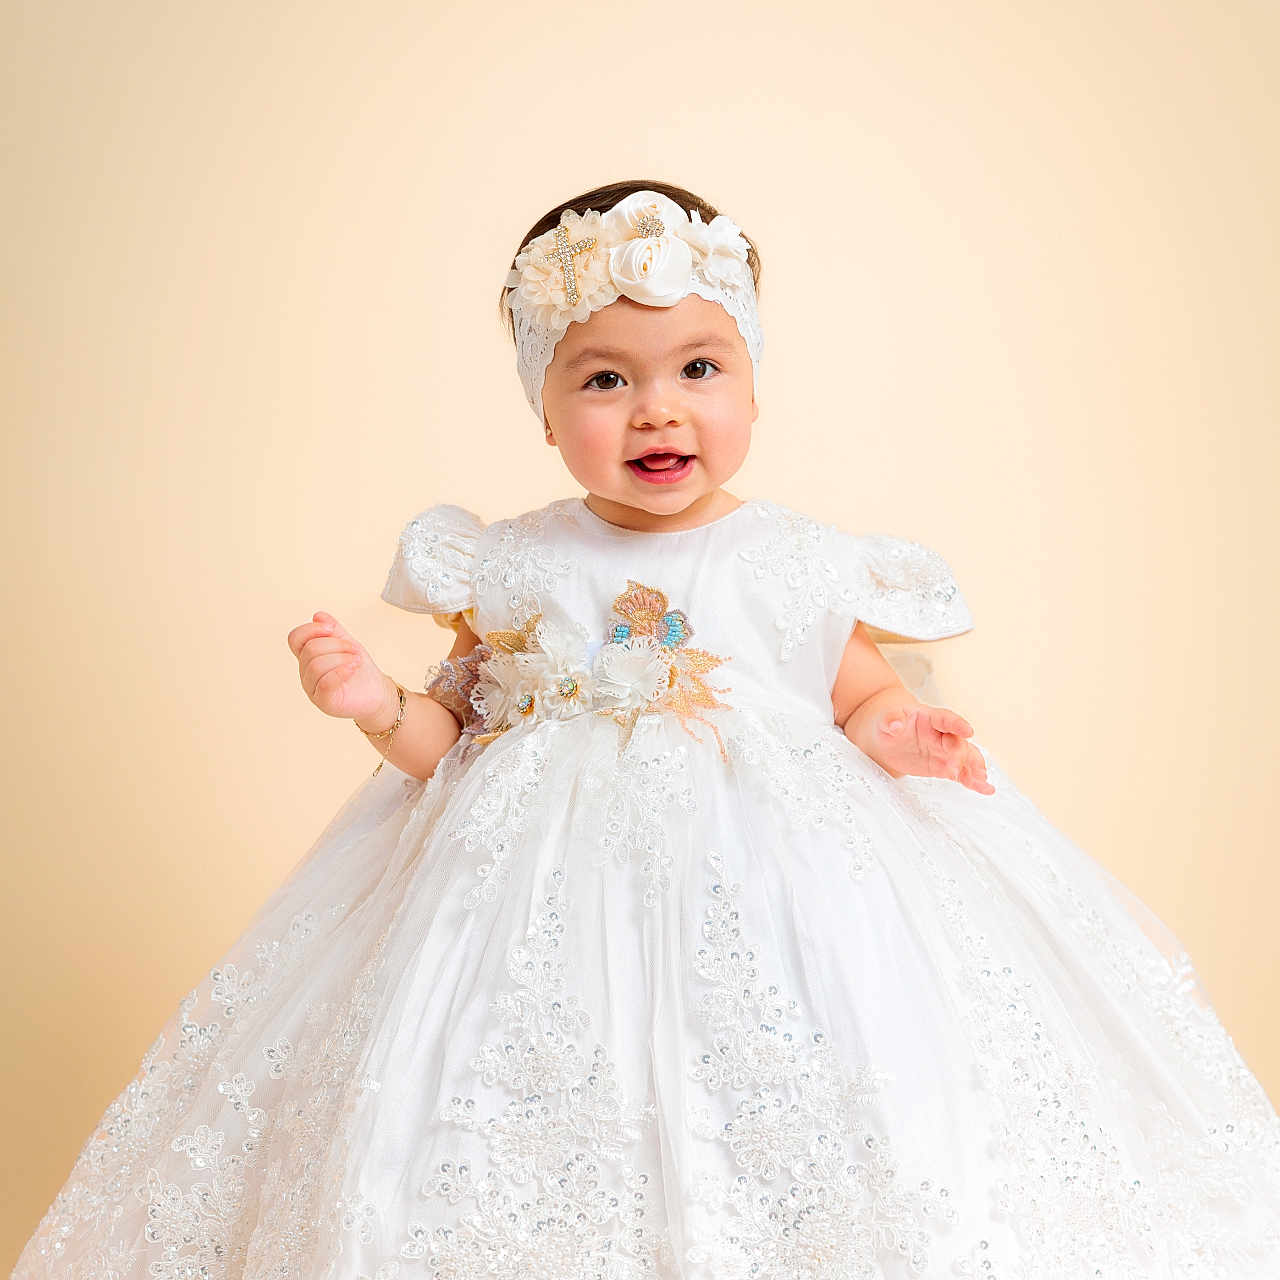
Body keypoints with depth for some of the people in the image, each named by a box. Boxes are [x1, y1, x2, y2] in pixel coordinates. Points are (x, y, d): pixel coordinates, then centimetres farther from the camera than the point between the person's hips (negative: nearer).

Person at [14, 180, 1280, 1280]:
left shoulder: (811, 568, 1)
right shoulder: (506, 570, 4)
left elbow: (863, 698, 11)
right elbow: (458, 733, 10)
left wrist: (895, 732, -10)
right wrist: (381, 706, -9)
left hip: (773, 887, 0)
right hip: (545, 896, 1)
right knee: (519, 1176, 2)